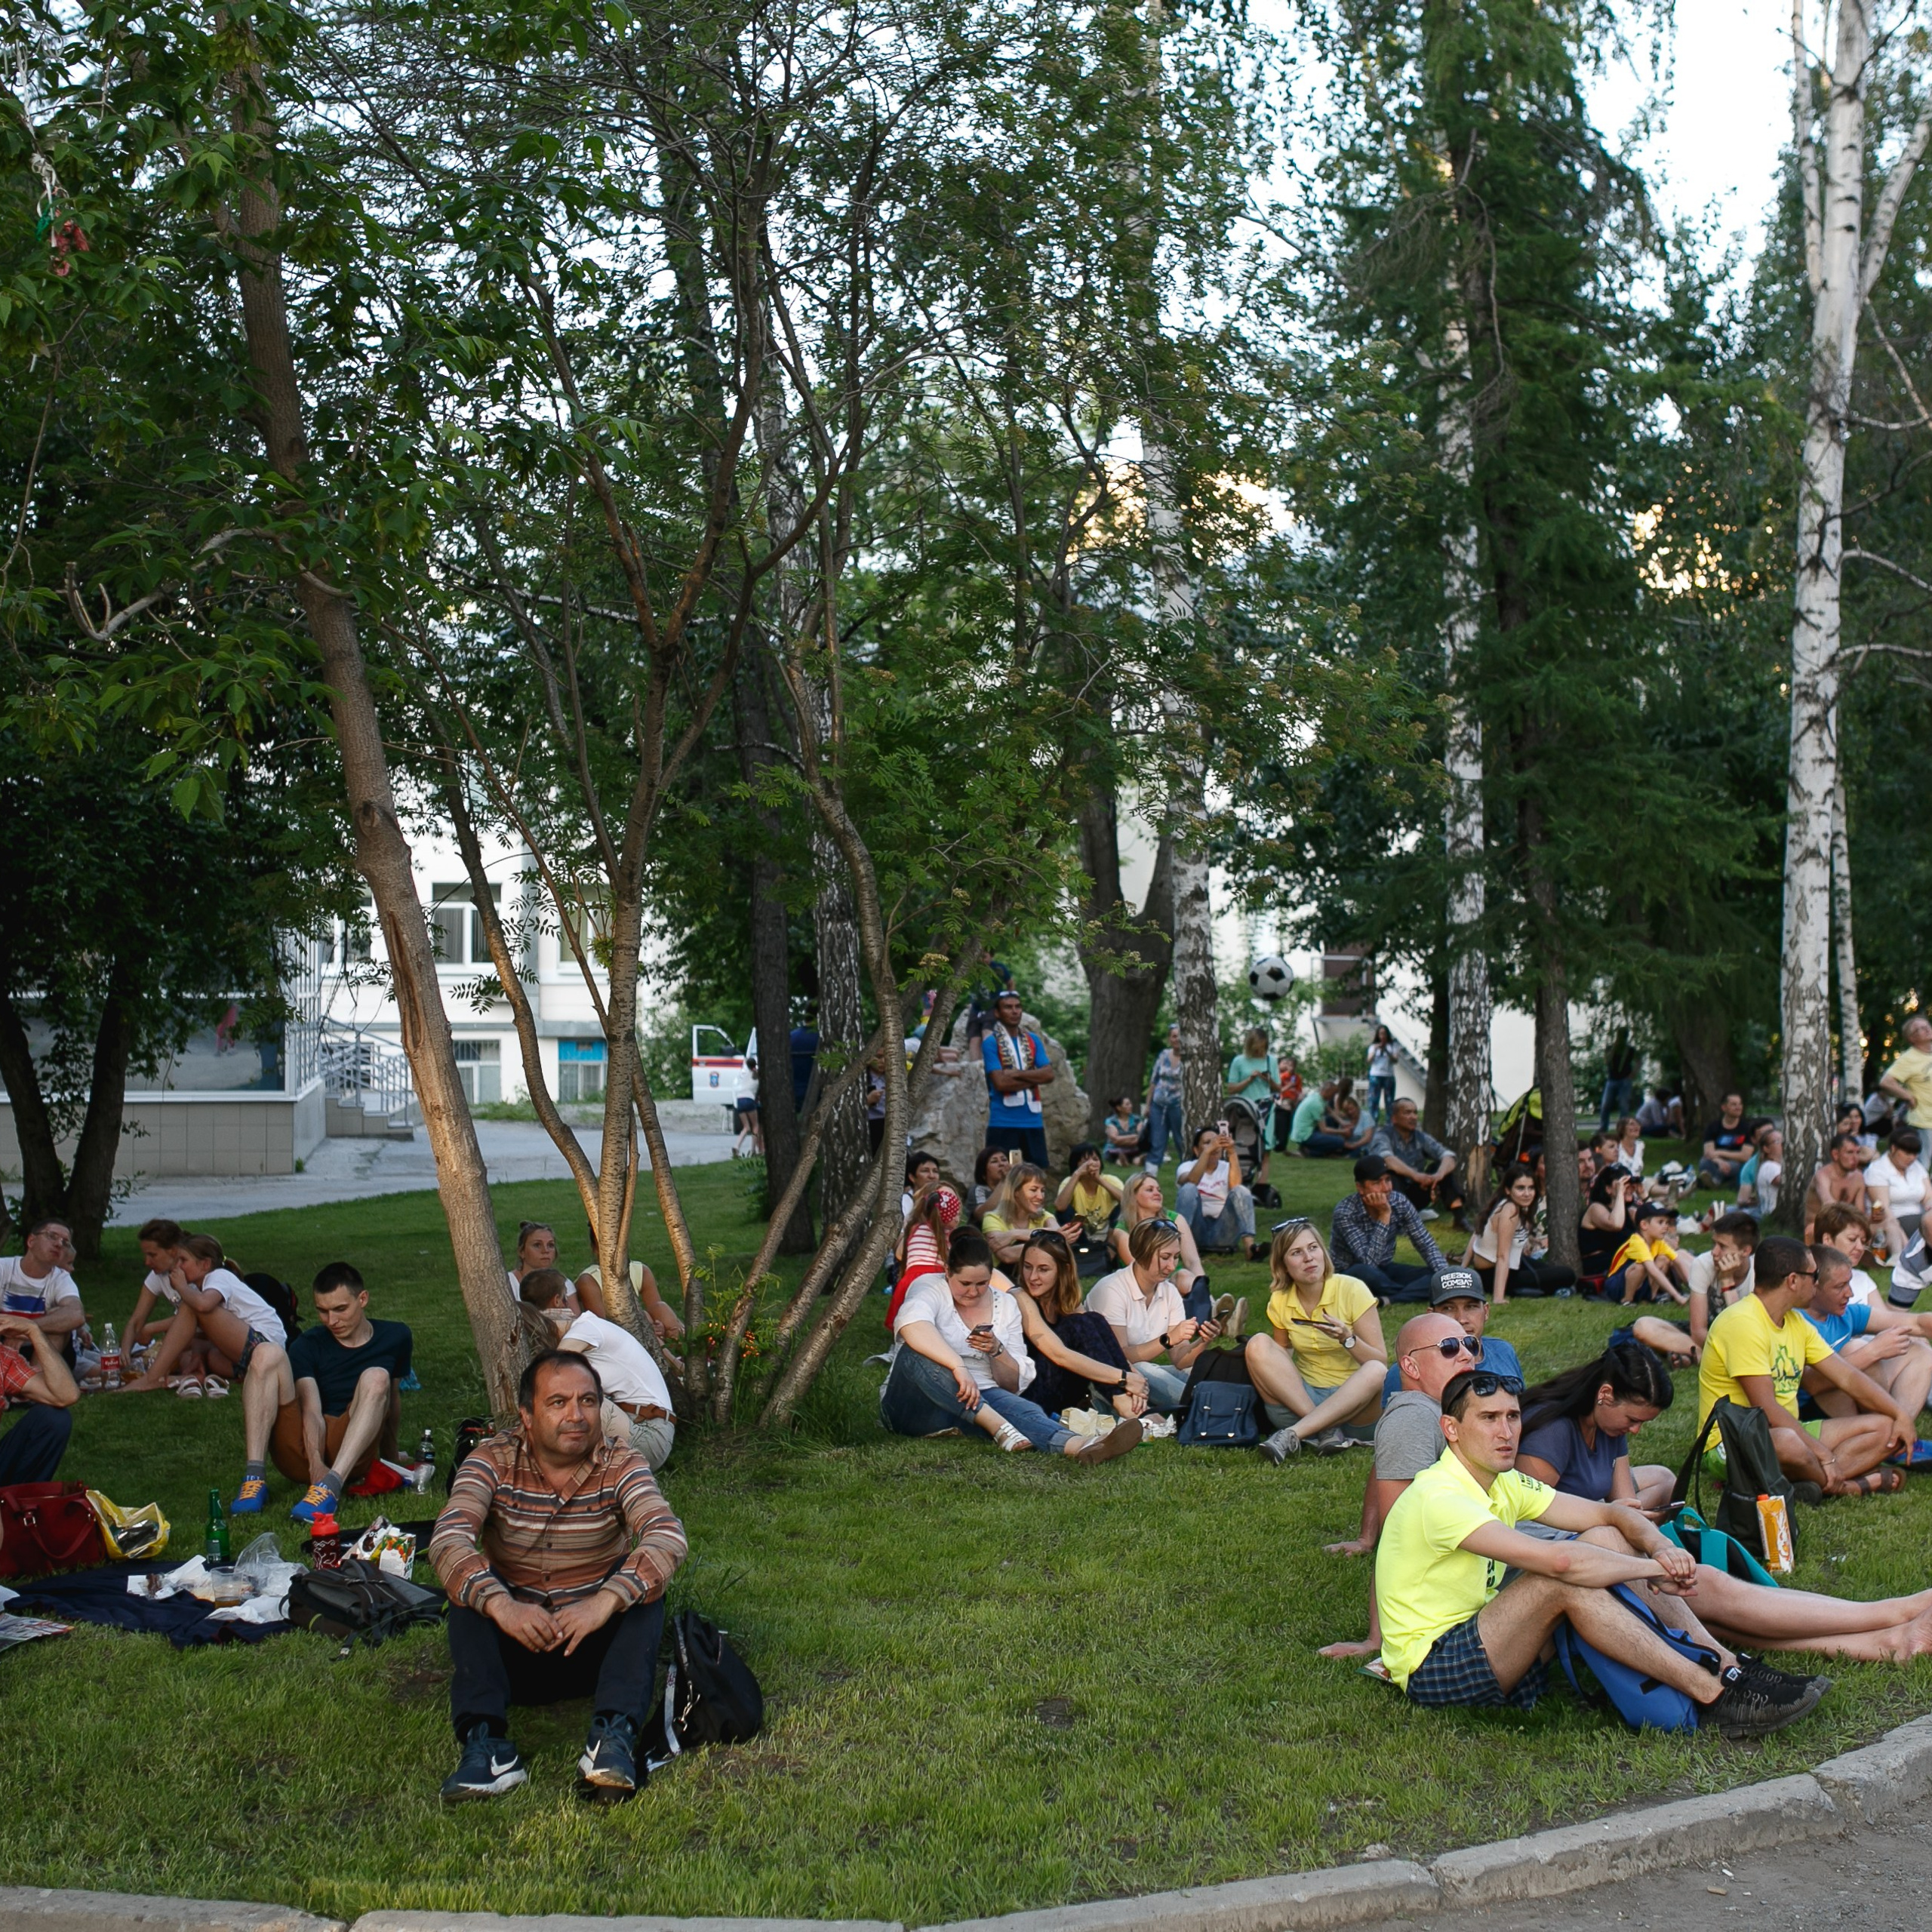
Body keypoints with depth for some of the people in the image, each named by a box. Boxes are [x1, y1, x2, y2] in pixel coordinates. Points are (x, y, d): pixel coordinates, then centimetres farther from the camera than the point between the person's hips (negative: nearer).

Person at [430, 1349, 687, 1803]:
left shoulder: (620, 1466, -8)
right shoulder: (493, 1461, -8)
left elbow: (669, 1537, -27)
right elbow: (447, 1540, -26)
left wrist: (605, 1601, -45)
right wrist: (501, 1605, -45)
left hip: (595, 1645, 0)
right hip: (511, 1648, 0)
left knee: (642, 1583, -25)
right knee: (471, 1586, -25)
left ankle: (614, 1736, -39)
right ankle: (485, 1742, -37)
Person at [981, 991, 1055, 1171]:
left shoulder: (1033, 1040, 11)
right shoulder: (991, 1042, -4)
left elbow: (1049, 1075, 1)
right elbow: (1000, 1082, -14)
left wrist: (1017, 1073, -10)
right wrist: (1034, 1078, -7)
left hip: (1033, 1120, 5)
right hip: (1003, 1122, -5)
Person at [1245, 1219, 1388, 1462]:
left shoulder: (1351, 1290, -9)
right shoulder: (1280, 1301, 1)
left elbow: (1381, 1362, -10)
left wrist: (1347, 1339, -28)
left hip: (1354, 1399, -3)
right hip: (1300, 1396, 3)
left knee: (1374, 1372, -35)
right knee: (1258, 1345, -20)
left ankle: (1292, 1434, -35)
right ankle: (1326, 1431, -27)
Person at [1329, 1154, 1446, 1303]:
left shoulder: (1400, 1203, -11)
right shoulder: (1345, 1212, -25)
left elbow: (1426, 1244, -7)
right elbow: (1369, 1262, -32)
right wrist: (1384, 1216, -33)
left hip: (1384, 1270, 5)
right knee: (1365, 1272, -40)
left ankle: (1385, 1300, -30)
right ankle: (1414, 1292, -17)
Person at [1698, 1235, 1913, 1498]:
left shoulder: (1796, 1322, 11)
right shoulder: (1743, 1323, -19)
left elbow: (1847, 1376, 13)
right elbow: (1767, 1410, -24)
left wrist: (1901, 1415, 1)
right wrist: (1824, 1454, -23)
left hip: (1790, 1431, 10)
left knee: (1885, 1427, 3)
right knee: (1787, 1442, -42)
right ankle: (1845, 1488, -12)